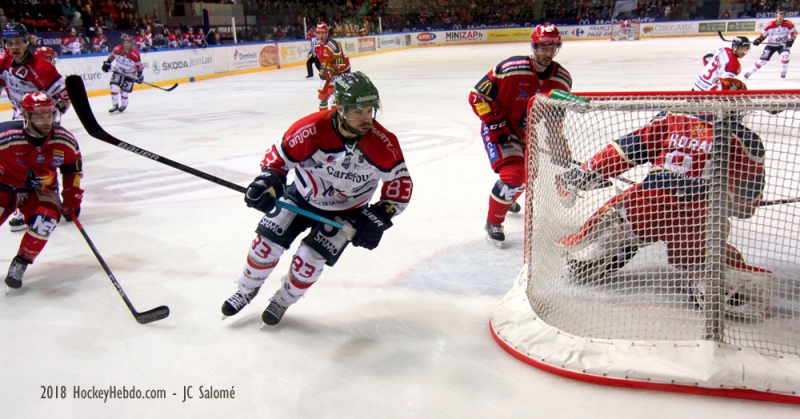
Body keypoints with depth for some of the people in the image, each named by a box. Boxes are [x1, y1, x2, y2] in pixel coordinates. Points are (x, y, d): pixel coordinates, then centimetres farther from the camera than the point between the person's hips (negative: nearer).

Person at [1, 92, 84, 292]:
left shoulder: (65, 141, -14)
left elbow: (73, 170, 2)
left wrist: (72, 200, 2)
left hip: (40, 190, 1)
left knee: (45, 221, -26)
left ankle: (20, 264, -5)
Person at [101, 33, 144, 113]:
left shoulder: (135, 55, -24)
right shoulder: (117, 49, -16)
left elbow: (139, 65, -9)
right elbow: (111, 56, 6)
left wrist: (140, 75, -11)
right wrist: (107, 63, 2)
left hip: (130, 75, -2)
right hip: (118, 71, 2)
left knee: (124, 92, 2)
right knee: (114, 87, -14)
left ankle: (123, 105, 33)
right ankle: (115, 105, 2)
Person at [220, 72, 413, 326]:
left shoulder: (382, 143, -26)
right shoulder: (311, 129, -29)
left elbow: (401, 182, -14)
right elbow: (279, 156, -13)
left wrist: (380, 217, -21)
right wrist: (268, 181, -31)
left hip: (346, 210, 0)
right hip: (302, 196, 1)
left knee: (310, 258, -10)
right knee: (267, 242, -1)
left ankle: (283, 301, 21)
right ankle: (247, 290, 30)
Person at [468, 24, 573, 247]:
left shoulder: (563, 79, -9)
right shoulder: (511, 69, -28)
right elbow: (477, 96, -22)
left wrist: (559, 144, -3)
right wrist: (496, 125, -24)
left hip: (530, 134, 7)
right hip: (500, 130, -7)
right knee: (513, 175, -23)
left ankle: (509, 198, 55)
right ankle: (493, 223, 0)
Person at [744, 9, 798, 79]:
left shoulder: (788, 24, -16)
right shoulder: (770, 25, -17)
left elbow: (794, 32, -3)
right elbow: (763, 34, -4)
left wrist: (791, 40, -18)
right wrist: (759, 40, -21)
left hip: (783, 44, 0)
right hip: (771, 44, 0)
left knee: (785, 55, -29)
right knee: (763, 59, -9)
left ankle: (783, 72, -9)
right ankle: (750, 72, 3)